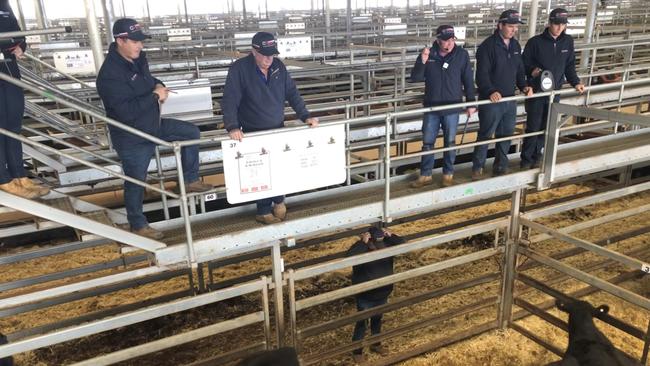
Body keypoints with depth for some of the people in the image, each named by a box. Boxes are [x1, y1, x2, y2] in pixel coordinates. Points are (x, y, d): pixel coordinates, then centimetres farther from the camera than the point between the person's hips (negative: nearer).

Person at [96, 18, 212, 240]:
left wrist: (158, 85, -5)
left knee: (192, 133, 13)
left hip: (152, 125, 8)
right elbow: (126, 111, -35)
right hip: (132, 138, -8)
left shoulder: (137, 58, -2)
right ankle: (137, 225, 27)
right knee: (136, 181, 7)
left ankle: (190, 181, 23)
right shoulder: (110, 74, -29)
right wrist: (155, 96, -25)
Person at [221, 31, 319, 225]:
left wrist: (305, 116, -5)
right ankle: (263, 211, 16)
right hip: (253, 132, -4)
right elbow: (229, 101, -20)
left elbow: (292, 93, 4)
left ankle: (278, 201, 30)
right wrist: (232, 127, -34)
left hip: (278, 129, 4)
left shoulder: (278, 66, -2)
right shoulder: (239, 69, -16)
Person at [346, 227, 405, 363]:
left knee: (377, 320, 27)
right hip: (365, 297, -5)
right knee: (362, 323, 13)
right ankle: (357, 351, 32)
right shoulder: (360, 248, -25)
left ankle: (376, 344, 49)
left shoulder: (386, 244, -11)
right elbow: (349, 257, -45)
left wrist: (391, 236, -22)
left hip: (383, 294, 5)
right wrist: (363, 243, -42)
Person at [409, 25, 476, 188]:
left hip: (452, 108, -1)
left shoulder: (462, 55, -5)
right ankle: (425, 175, 20)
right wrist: (422, 62, -23)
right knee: (427, 143, 7)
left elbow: (468, 80, 1)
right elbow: (415, 78, -6)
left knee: (450, 143, 10)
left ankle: (448, 174, 25)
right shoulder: (428, 54, -3)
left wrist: (471, 103, 2)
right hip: (431, 108, 1)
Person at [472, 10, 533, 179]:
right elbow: (482, 74, -19)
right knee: (485, 135, 0)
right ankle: (477, 168, 13)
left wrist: (523, 86, 2)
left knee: (506, 135, 13)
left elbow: (519, 69, 19)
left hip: (510, 100, 7)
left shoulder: (516, 45, 11)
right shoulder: (488, 46, -13)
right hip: (491, 101, -7)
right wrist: (491, 91, -32)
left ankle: (500, 167, 26)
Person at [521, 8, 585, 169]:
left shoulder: (568, 41, 4)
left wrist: (575, 82, -1)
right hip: (536, 92, -4)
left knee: (546, 128, 8)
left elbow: (569, 65, 11)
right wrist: (532, 71, -23)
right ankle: (526, 159, 10)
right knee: (533, 127, -3)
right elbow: (525, 64, -2)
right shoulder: (535, 42, -8)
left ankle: (536, 156, 22)